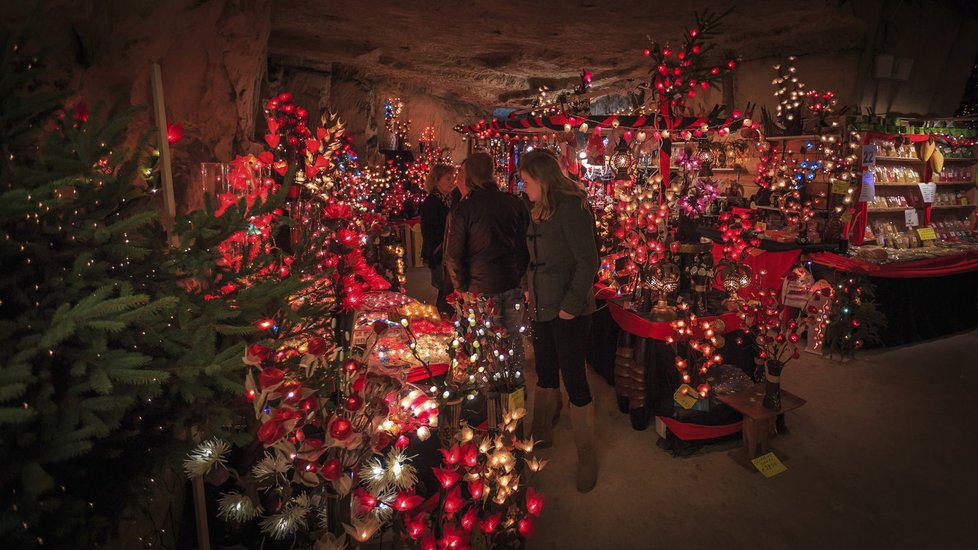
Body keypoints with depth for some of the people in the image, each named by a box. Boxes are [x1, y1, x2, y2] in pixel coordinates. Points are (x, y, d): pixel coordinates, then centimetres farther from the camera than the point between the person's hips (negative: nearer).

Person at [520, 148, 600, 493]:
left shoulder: (571, 206, -15)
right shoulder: (539, 210, 11)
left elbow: (587, 261, -18)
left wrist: (571, 305, -18)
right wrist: (531, 289, 10)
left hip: (569, 313, -8)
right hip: (542, 309, 8)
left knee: (574, 380, 0)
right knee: (545, 375, 19)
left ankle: (587, 454, 18)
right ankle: (541, 434, 39)